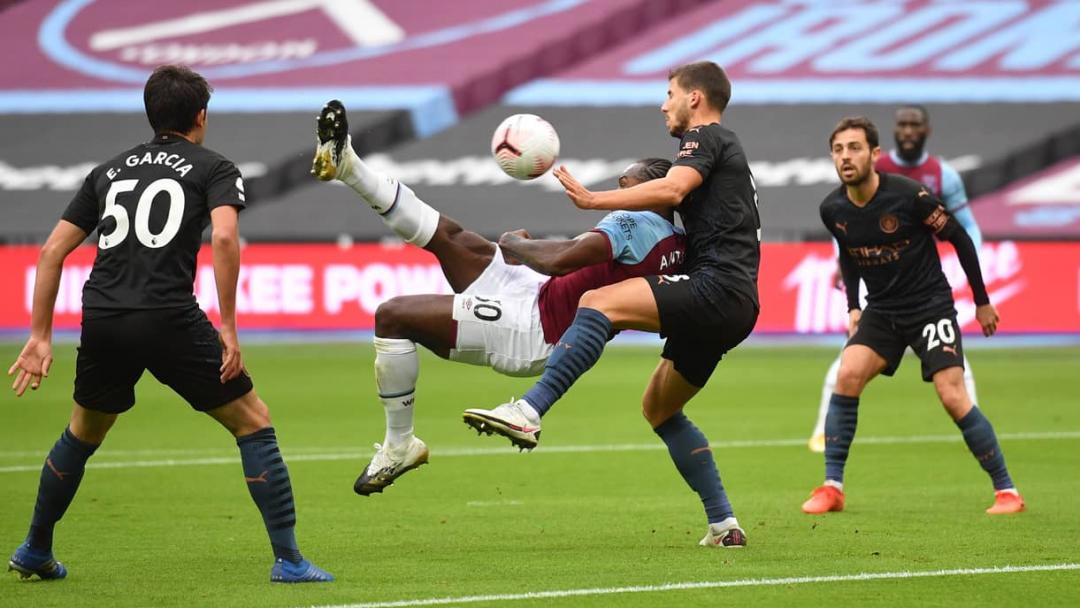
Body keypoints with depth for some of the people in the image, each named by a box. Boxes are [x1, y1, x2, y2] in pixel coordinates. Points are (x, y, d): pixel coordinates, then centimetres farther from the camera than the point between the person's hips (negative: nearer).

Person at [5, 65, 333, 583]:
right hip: (170, 320, -5)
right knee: (254, 425, 7)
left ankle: (34, 551, 38)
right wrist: (227, 326, -8)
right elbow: (224, 237, -11)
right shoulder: (214, 169, 9)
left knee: (82, 435, 28)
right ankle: (288, 560, 1)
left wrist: (40, 336, 21)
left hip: (101, 321, 5)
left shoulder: (109, 170, 22)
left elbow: (52, 251, 18)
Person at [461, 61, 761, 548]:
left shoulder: (706, 138, 1)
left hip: (716, 289, -10)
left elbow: (671, 190, -19)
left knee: (598, 303, -24)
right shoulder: (725, 149, 32)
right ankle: (723, 525, 17)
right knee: (658, 407, 19)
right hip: (731, 306, 10)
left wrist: (592, 199, -20)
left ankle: (529, 412, -40)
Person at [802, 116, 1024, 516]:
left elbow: (959, 238, -7)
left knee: (953, 397, -15)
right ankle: (832, 487, -9)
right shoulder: (832, 209, -5)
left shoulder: (908, 196, -20)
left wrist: (982, 301, -1)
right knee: (847, 376, -17)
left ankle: (1006, 490, -2)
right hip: (881, 311, 4)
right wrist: (853, 307, 12)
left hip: (930, 306, -4)